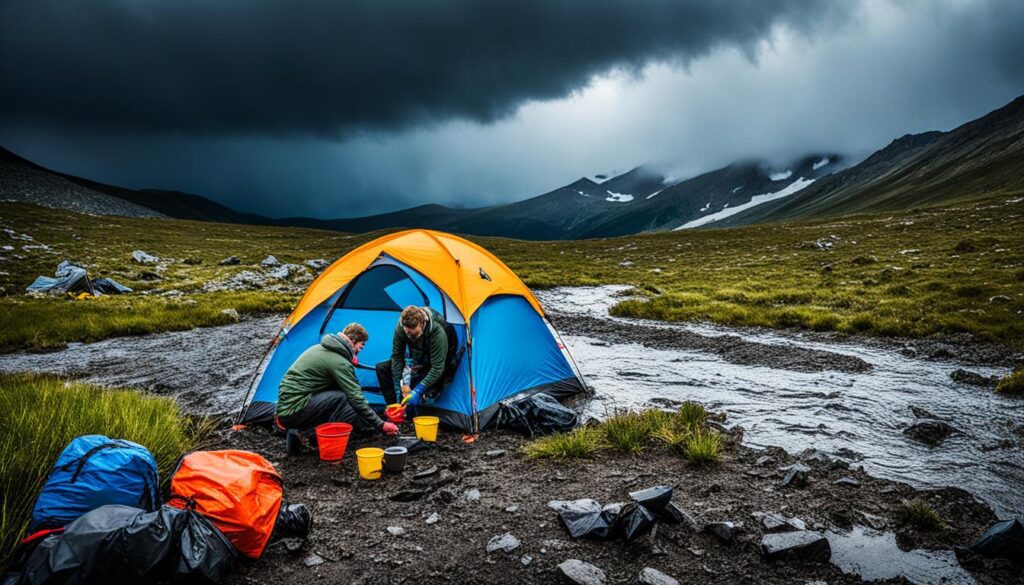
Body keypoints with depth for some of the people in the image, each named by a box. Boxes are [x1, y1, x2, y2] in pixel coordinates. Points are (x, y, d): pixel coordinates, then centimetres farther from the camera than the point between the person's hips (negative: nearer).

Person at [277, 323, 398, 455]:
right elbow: (356, 398, -15)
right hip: (295, 411, -9)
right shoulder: (339, 361, -14)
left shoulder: (321, 348, 13)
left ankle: (301, 431, 3)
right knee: (344, 399, -16)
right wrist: (380, 425, -8)